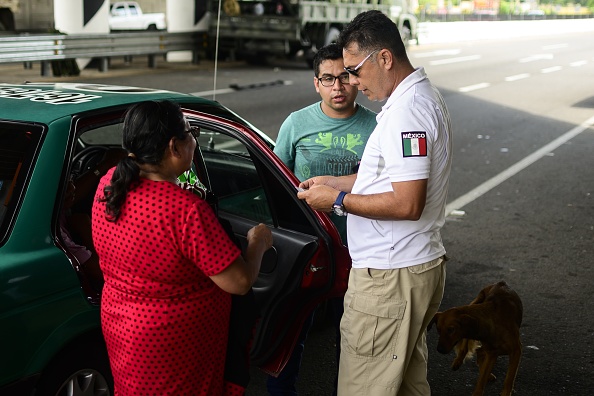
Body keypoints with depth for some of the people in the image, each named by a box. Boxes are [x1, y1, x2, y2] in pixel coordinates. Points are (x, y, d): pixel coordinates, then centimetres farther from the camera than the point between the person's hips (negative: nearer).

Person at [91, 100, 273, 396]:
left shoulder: (109, 183, -10)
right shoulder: (186, 210, -32)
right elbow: (239, 282, -24)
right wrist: (258, 242, -6)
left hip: (120, 327, 7)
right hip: (174, 347, -6)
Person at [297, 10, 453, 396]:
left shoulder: (406, 111, -21)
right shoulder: (424, 96, 14)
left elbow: (407, 204, -26)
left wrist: (339, 200, -15)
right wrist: (335, 181, 16)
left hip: (391, 279, -11)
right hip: (420, 266, 11)